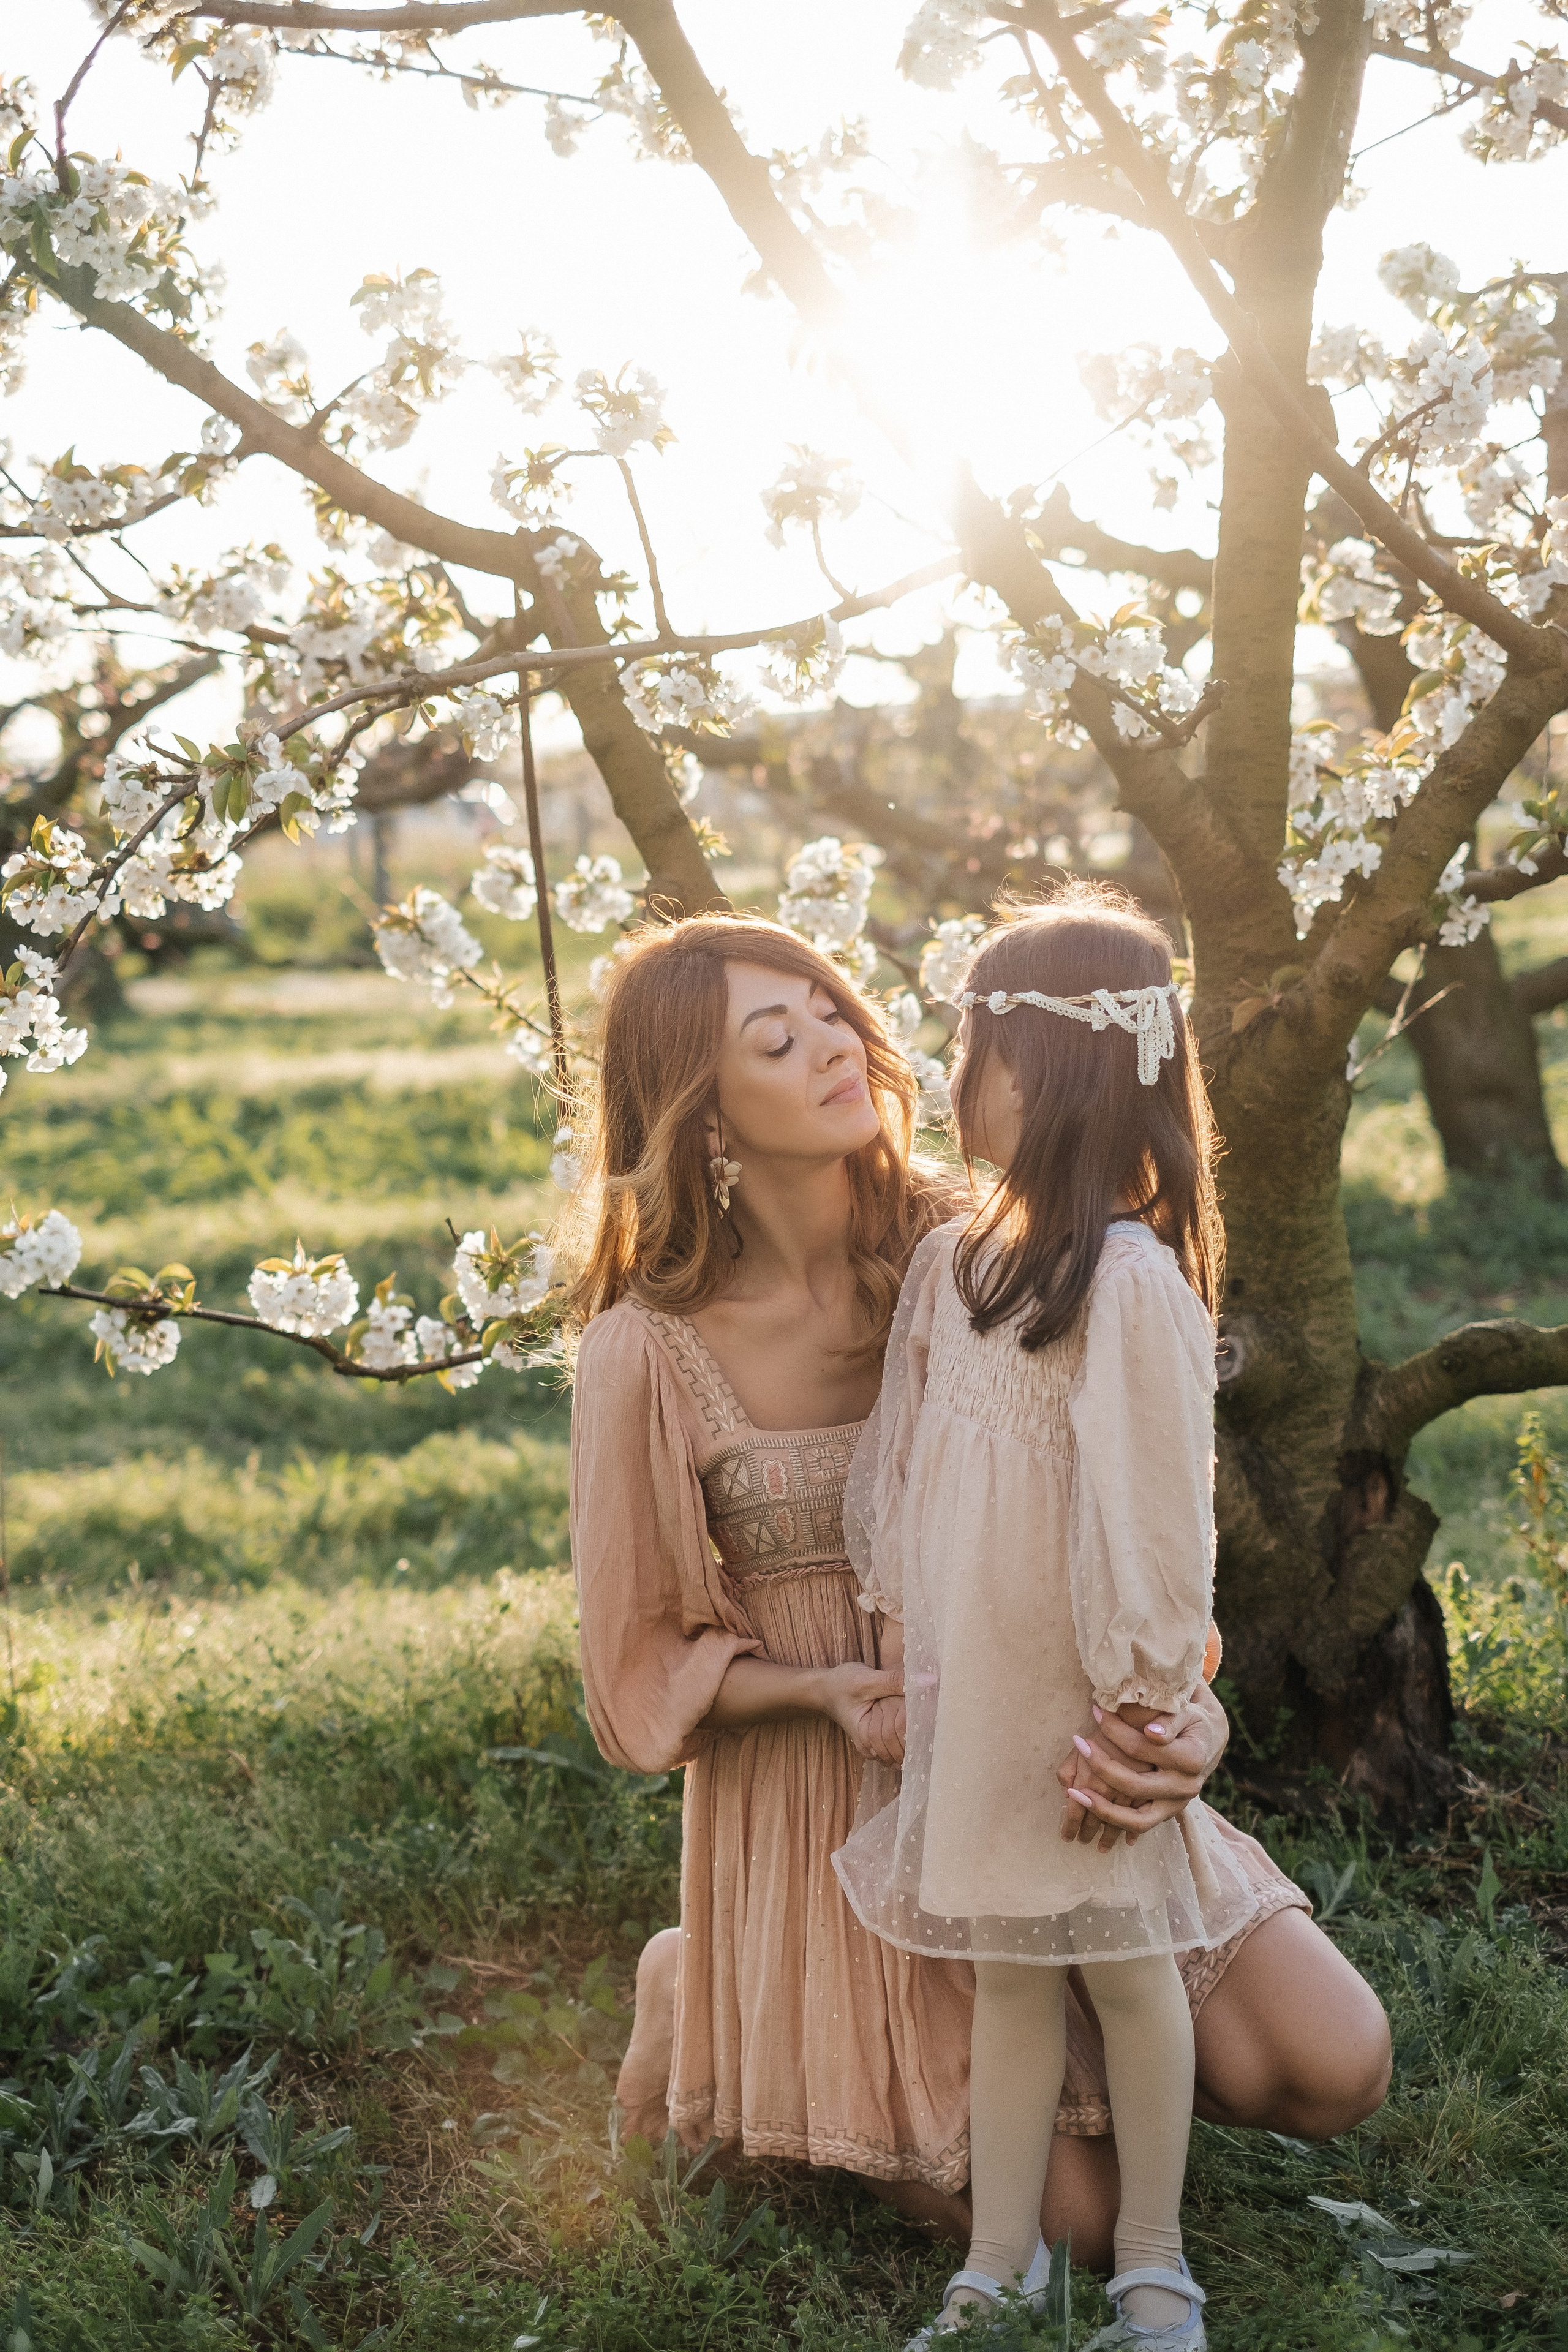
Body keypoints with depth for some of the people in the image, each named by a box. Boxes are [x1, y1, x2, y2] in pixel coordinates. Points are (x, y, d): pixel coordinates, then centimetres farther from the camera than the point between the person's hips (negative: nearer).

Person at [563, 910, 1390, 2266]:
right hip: (837, 1805, -3)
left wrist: (1186, 1711, -27)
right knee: (1078, 2218, -1)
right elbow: (644, 1659, -5)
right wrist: (829, 1689, -23)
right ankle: (706, 2005, 20)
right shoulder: (651, 1352, -16)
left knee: (1332, 2072, -7)